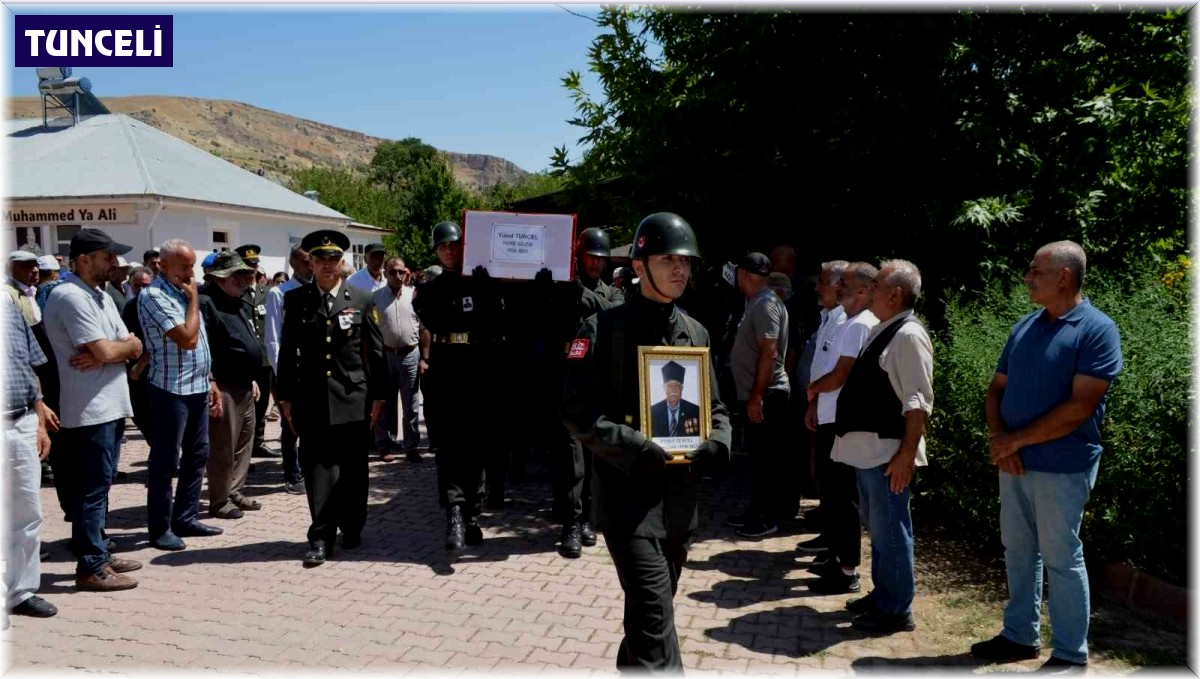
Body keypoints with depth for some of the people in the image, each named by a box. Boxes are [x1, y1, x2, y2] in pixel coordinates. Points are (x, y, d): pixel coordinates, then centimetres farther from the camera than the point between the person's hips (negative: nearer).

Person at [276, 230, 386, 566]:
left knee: (353, 469, 8)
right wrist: (286, 397, 4)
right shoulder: (295, 300, 5)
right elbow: (287, 352, 7)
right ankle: (321, 537, 6)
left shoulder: (361, 300, 4)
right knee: (318, 468, -1)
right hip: (312, 398, 0)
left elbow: (376, 352, 5)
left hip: (354, 398, 0)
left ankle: (351, 529, 24)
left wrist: (378, 396, 2)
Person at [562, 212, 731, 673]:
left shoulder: (696, 333, 10)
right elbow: (579, 410, -13)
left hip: (681, 492, 6)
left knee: (653, 606, 21)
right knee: (654, 612, -10)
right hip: (628, 492, -6)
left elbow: (714, 405, 16)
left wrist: (718, 442, -5)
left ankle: (633, 668, 42)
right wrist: (636, 450, -21)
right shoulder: (605, 328, -8)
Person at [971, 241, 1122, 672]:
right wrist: (999, 438, -7)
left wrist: (1018, 438, -14)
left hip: (1062, 467, -6)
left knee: (1061, 559, 3)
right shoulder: (1024, 328, 9)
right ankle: (1020, 634, 29)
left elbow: (1081, 406, -19)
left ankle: (1070, 654, 17)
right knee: (1017, 551, 14)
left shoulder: (1097, 329, -12)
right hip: (1014, 463, 7)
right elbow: (997, 389, 11)